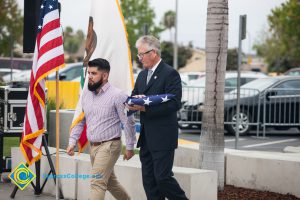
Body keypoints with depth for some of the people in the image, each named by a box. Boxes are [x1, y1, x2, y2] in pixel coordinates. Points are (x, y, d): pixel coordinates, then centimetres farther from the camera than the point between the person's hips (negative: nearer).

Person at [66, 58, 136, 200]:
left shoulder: (117, 96, -13)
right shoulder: (86, 93, 7)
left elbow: (128, 123, -9)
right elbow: (80, 120, 14)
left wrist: (130, 147, -6)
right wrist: (72, 142, 7)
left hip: (109, 146, -7)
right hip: (93, 146, 7)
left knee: (97, 183, -13)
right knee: (109, 182, 19)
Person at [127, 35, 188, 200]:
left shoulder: (170, 74, -11)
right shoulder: (142, 75, 16)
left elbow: (174, 104, -19)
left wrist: (144, 108, -23)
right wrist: (134, 101, -7)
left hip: (163, 137, -8)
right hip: (146, 137, 8)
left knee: (163, 177, -8)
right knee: (148, 179, 8)